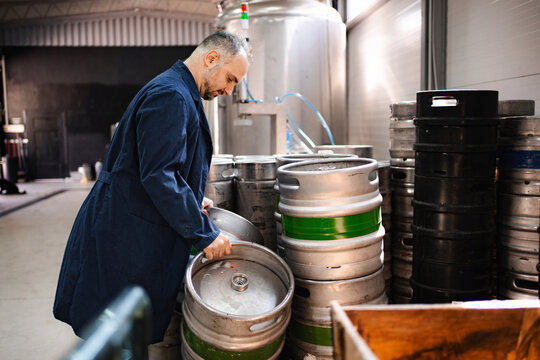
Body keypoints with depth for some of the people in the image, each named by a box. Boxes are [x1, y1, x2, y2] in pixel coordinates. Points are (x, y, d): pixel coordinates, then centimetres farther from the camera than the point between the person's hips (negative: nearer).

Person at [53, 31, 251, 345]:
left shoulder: (177, 94, 15)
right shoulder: (171, 97, -20)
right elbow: (158, 176, -27)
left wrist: (192, 198, 21)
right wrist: (205, 234, -21)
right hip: (129, 240, -11)